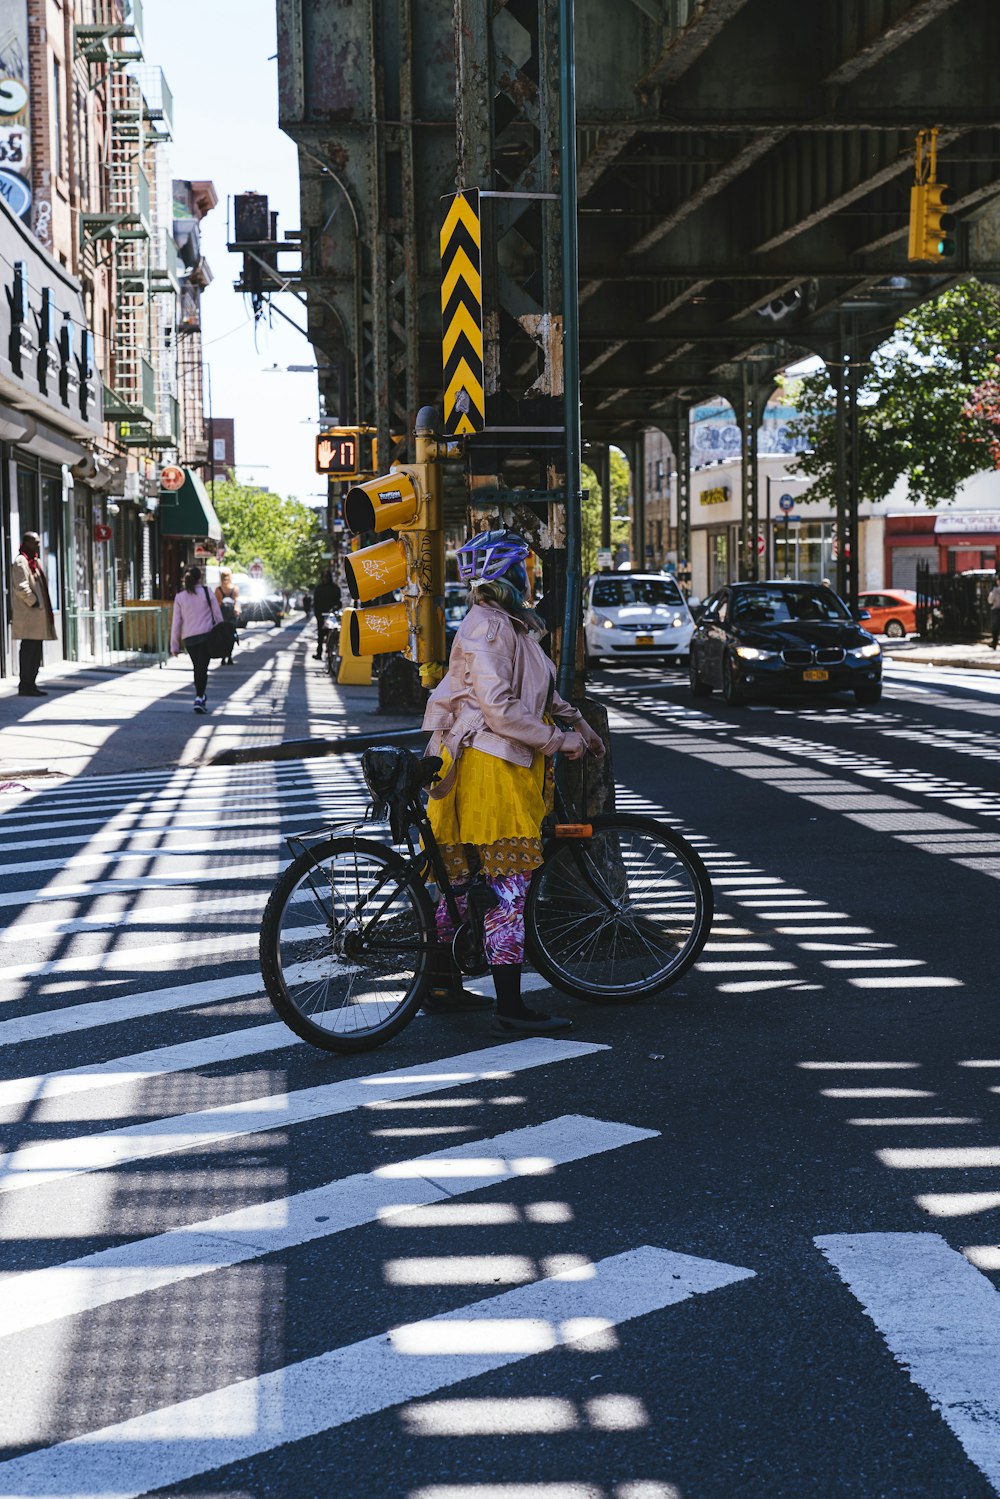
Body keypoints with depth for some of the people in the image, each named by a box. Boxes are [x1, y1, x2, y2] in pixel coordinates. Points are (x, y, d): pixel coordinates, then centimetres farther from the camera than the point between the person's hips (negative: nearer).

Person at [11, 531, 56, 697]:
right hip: (28, 615, -10)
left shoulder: (34, 562, 20)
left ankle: (30, 684, 15)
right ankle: (25, 685, -6)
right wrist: (34, 602, -14)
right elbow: (21, 587, -21)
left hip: (38, 615, 10)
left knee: (35, 650, 11)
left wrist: (41, 605, 16)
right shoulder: (20, 561, -11)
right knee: (29, 650, -9)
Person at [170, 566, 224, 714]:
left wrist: (174, 646, 6)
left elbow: (176, 622, 3)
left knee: (197, 668, 18)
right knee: (203, 668, -6)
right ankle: (199, 698, -18)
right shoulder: (207, 593, 1)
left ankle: (201, 695, 27)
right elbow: (218, 616, 1)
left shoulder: (180, 597, 4)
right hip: (206, 635, -2)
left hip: (188, 639, 2)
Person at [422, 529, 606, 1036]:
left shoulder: (509, 624, 17)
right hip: (488, 764, -11)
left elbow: (540, 690, 28)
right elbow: (500, 708, -23)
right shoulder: (486, 628, -16)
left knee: (464, 879, 16)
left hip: (500, 764, 11)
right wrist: (558, 741, -16)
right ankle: (509, 1009, -10)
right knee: (507, 886, -10)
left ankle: (441, 985, 25)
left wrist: (578, 723, 19)